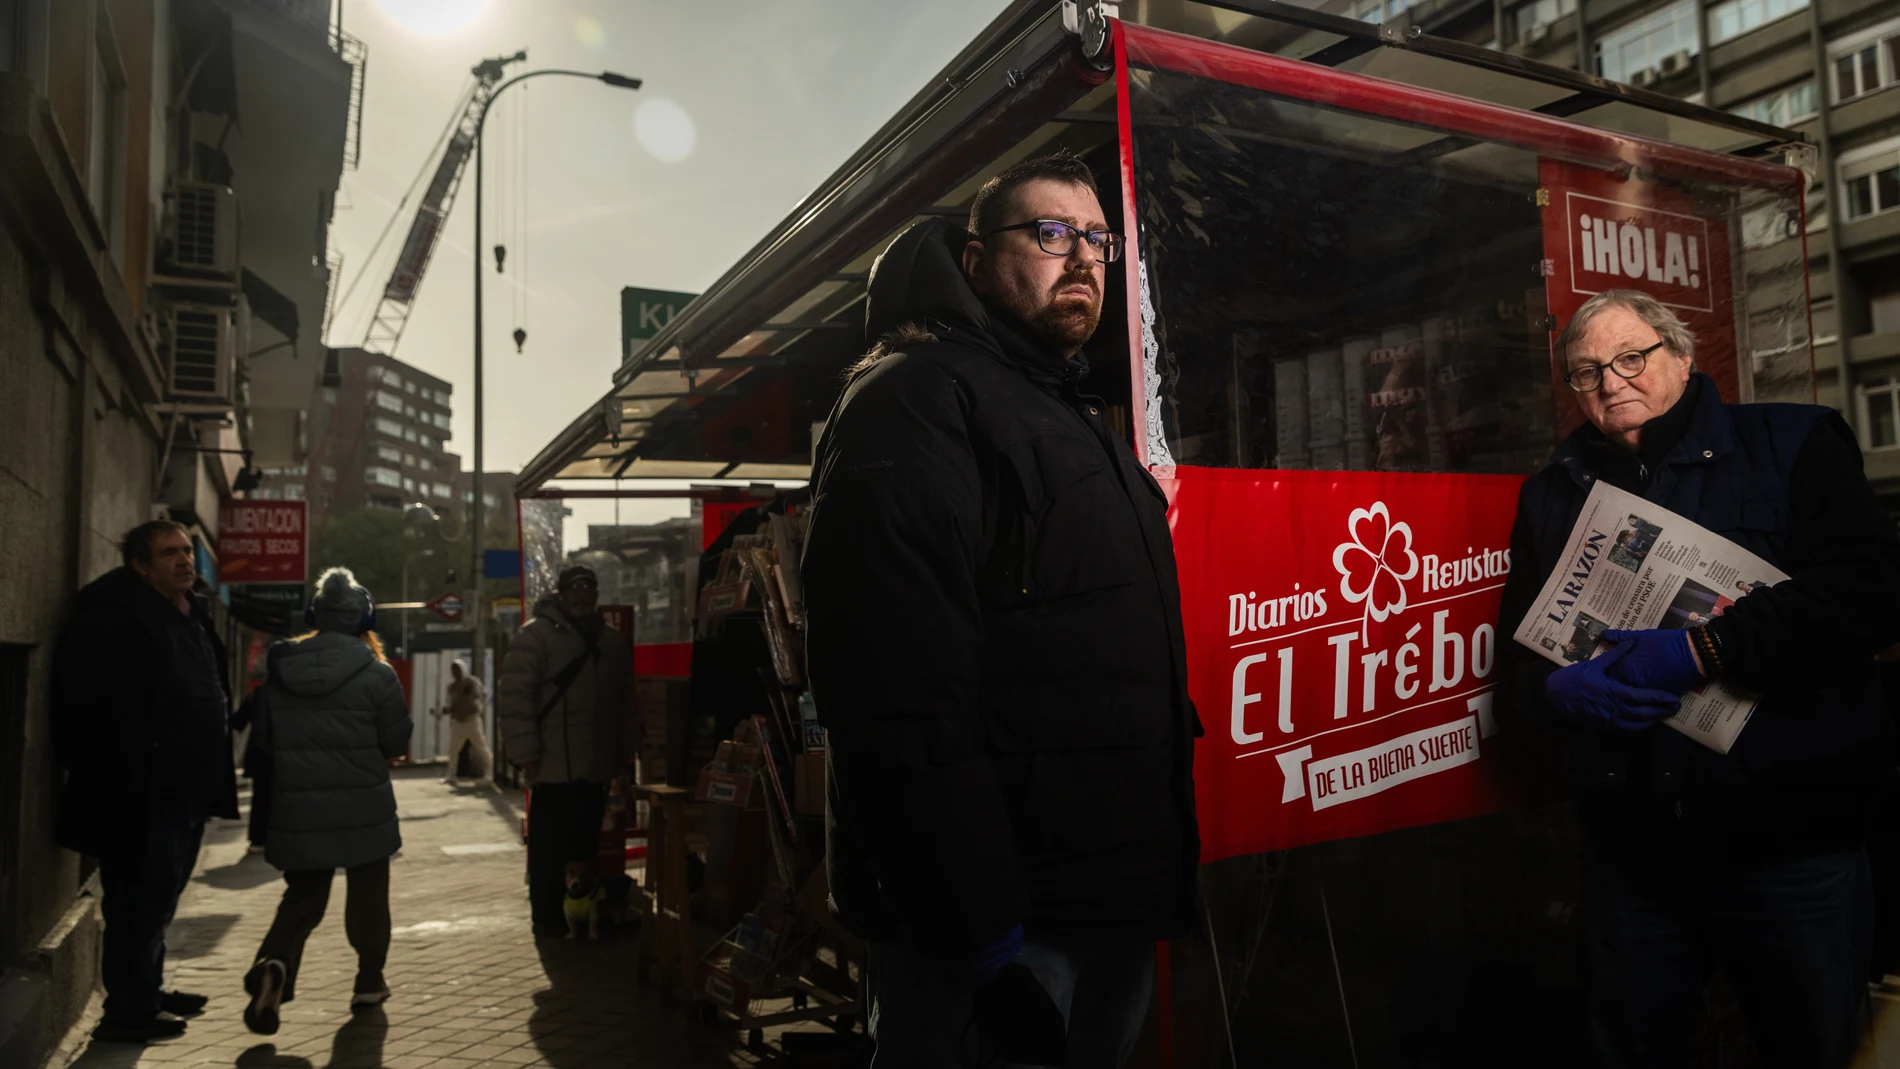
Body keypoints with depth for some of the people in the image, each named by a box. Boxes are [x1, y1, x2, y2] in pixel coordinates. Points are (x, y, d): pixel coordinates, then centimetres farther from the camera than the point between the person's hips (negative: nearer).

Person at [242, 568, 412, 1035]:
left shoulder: (278, 672, 0)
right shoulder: (377, 674, -11)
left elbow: (263, 740, 6)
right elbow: (396, 742, -6)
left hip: (297, 808, 3)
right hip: (363, 807, -2)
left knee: (302, 896, 14)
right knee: (368, 893, 14)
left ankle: (274, 962, -11)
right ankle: (369, 981, 20)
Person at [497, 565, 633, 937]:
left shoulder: (613, 641, 14)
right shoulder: (536, 635, -5)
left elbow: (625, 703, 19)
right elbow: (514, 694, -12)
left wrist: (622, 752, 15)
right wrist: (526, 752, -15)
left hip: (597, 765, 5)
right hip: (554, 765, -5)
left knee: (586, 844, 12)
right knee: (550, 846, 1)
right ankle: (547, 916, 12)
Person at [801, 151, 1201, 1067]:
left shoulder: (1081, 423, 18)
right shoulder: (919, 396, -12)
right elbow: (898, 691, -24)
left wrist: (1158, 889, 17)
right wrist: (982, 926, -25)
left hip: (1111, 911, 9)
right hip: (1005, 922, -9)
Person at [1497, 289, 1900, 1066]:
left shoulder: (1789, 443, -1)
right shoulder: (1552, 496, 11)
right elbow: (1518, 650, 11)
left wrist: (1702, 650, -22)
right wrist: (1560, 688, -12)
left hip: (1790, 838, -3)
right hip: (1633, 850, 3)